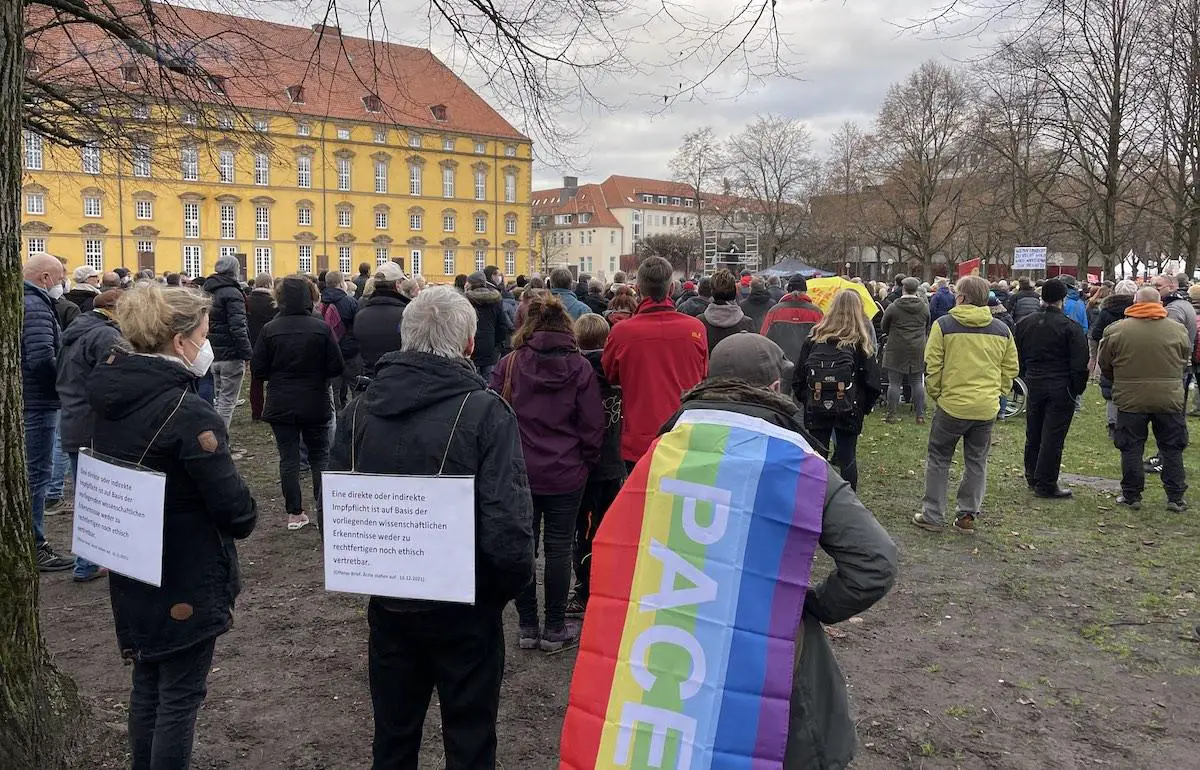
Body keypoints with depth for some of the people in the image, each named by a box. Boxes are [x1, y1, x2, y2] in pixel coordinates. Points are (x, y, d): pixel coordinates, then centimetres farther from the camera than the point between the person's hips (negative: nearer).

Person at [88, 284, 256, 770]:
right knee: (180, 695, 7)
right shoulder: (188, 413, -25)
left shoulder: (112, 396, 0)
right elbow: (231, 502, -23)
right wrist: (245, 520, -2)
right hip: (188, 579, -8)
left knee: (147, 686, 22)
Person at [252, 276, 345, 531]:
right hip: (315, 405, 0)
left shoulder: (269, 330, -8)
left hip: (281, 406, 0)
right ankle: (323, 510, 13)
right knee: (319, 456, 13)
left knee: (288, 458, 7)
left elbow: (258, 371, -5)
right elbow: (337, 368, -9)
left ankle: (295, 513, 11)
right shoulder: (321, 328, -11)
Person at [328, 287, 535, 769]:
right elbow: (507, 525, -22)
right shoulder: (485, 412, -18)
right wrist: (511, 585, -4)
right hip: (466, 609, -4)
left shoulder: (359, 411, -3)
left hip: (388, 605, 4)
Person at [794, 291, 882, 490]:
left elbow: (799, 376, 1)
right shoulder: (861, 342, -5)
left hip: (816, 410, 1)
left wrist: (805, 399, 13)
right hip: (849, 411, -1)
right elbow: (871, 380, -5)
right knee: (848, 459, 8)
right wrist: (865, 406, 8)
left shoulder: (814, 338, -1)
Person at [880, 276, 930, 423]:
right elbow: (927, 329, 14)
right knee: (918, 383, 7)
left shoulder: (893, 307, -8)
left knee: (894, 383, 2)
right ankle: (920, 415, 10)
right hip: (918, 350, 3)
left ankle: (892, 414, 5)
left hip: (896, 349, -3)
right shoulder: (925, 308, 2)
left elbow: (883, 327, 5)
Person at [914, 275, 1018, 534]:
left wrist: (935, 393, 4)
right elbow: (1011, 368, 9)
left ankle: (933, 515, 12)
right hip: (987, 408, 4)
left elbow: (932, 366, -9)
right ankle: (967, 515, 19)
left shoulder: (944, 325, -8)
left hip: (952, 404, -3)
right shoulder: (1002, 329, 4)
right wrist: (996, 393, 17)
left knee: (939, 459, 9)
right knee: (976, 462, 14)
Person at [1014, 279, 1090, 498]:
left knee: (1033, 434, 16)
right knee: (1053, 437, -1)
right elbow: (1080, 364, -13)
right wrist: (1077, 389, -2)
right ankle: (1045, 484, 3)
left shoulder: (1025, 323, 5)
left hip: (1034, 386, 5)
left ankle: (1032, 477, 28)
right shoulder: (1071, 327, -12)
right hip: (1060, 388, -5)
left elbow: (1018, 357, 13)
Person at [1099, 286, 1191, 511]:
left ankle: (1132, 496, 12)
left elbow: (1105, 367, 2)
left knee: (1131, 449, 8)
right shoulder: (1178, 330, -2)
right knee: (1172, 450, 12)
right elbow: (1185, 361, 13)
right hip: (1169, 399, 2)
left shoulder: (1116, 330, -7)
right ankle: (1176, 497, 16)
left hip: (1130, 399, -1)